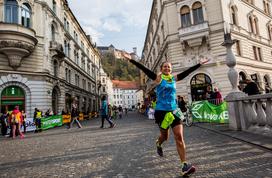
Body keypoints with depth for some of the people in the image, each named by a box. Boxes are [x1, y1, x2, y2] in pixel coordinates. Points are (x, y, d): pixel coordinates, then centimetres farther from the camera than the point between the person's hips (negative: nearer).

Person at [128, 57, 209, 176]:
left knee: (179, 137, -5)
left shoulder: (174, 78, 9)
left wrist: (199, 64, 15)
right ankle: (158, 144, 50)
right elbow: (144, 69, -11)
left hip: (174, 110, 4)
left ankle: (184, 165, 0)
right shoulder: (158, 78, -4)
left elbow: (187, 72, 12)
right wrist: (131, 60, -16)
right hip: (161, 111, -3)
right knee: (165, 136, 13)